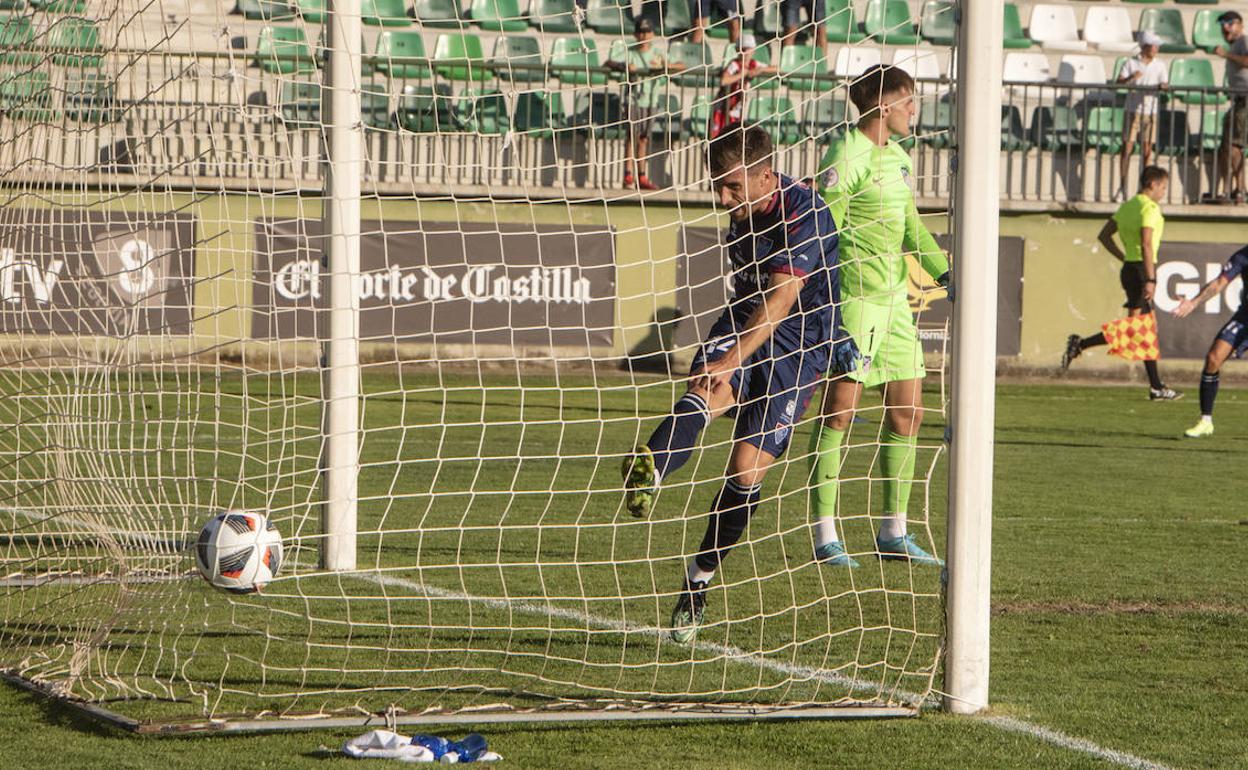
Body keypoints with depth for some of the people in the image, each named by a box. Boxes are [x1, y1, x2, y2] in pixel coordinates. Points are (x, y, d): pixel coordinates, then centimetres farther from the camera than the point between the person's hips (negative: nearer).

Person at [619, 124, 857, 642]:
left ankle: (700, 579, 4)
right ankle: (648, 474, -57)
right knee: (703, 392, -28)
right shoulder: (740, 209, 2)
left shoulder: (804, 215, -21)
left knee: (748, 468, -12)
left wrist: (733, 360, -41)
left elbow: (779, 301, -31)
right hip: (742, 324, 5)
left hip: (798, 345, -5)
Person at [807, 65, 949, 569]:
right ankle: (825, 536, -5)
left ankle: (894, 532, 16)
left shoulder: (898, 159, 14)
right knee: (839, 409, -8)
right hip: (855, 297, -9)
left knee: (908, 411, 8)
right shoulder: (846, 159, -13)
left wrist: (944, 272, 12)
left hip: (894, 300, 9)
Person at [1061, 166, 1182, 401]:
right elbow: (1146, 244, -22)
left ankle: (1157, 387, 12)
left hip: (1130, 268, 10)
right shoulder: (1149, 208, -12)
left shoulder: (1127, 206, 14)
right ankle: (1081, 344, -15)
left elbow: (1104, 236, 16)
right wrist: (1150, 280, -24)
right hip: (1142, 269, -10)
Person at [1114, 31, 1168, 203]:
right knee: (1127, 148, -3)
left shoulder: (1159, 66, 7)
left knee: (1147, 150, 0)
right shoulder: (1131, 63, 2)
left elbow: (1165, 84, 0)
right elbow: (1119, 83, -6)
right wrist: (1131, 78, -25)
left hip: (1150, 112, 1)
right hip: (1133, 110, -1)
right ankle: (1122, 189, 2)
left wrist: (1163, 86, -24)